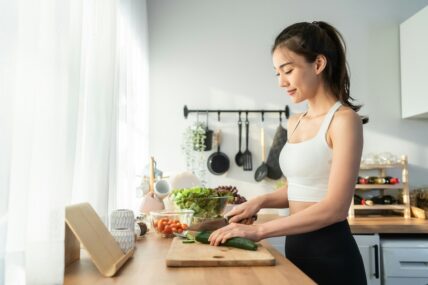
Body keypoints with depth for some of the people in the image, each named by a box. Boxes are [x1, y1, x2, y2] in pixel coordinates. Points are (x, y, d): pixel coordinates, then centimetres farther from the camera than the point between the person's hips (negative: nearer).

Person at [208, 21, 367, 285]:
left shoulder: (344, 119, -14)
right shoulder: (295, 123, 8)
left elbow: (335, 207, -21)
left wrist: (260, 230, -21)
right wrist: (261, 201, 0)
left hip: (330, 253, -7)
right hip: (297, 247, 7)